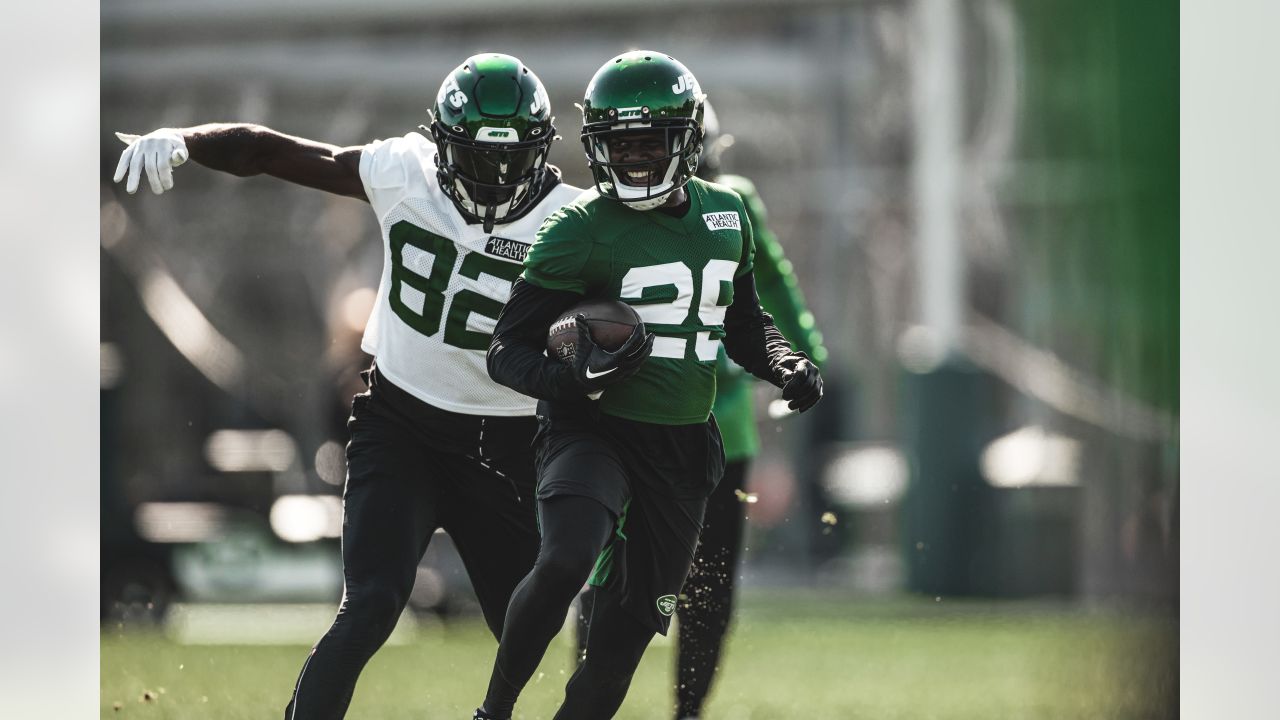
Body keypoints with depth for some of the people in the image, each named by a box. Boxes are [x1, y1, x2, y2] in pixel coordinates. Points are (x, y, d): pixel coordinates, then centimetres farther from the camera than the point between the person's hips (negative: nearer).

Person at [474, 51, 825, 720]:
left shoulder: (725, 215, 7)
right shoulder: (581, 230, -11)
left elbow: (743, 324, 22)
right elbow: (508, 352, -10)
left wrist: (787, 365, 1)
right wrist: (580, 380, -29)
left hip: (682, 447, 5)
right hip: (594, 431, -5)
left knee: (628, 628, 8)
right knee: (566, 563, -30)